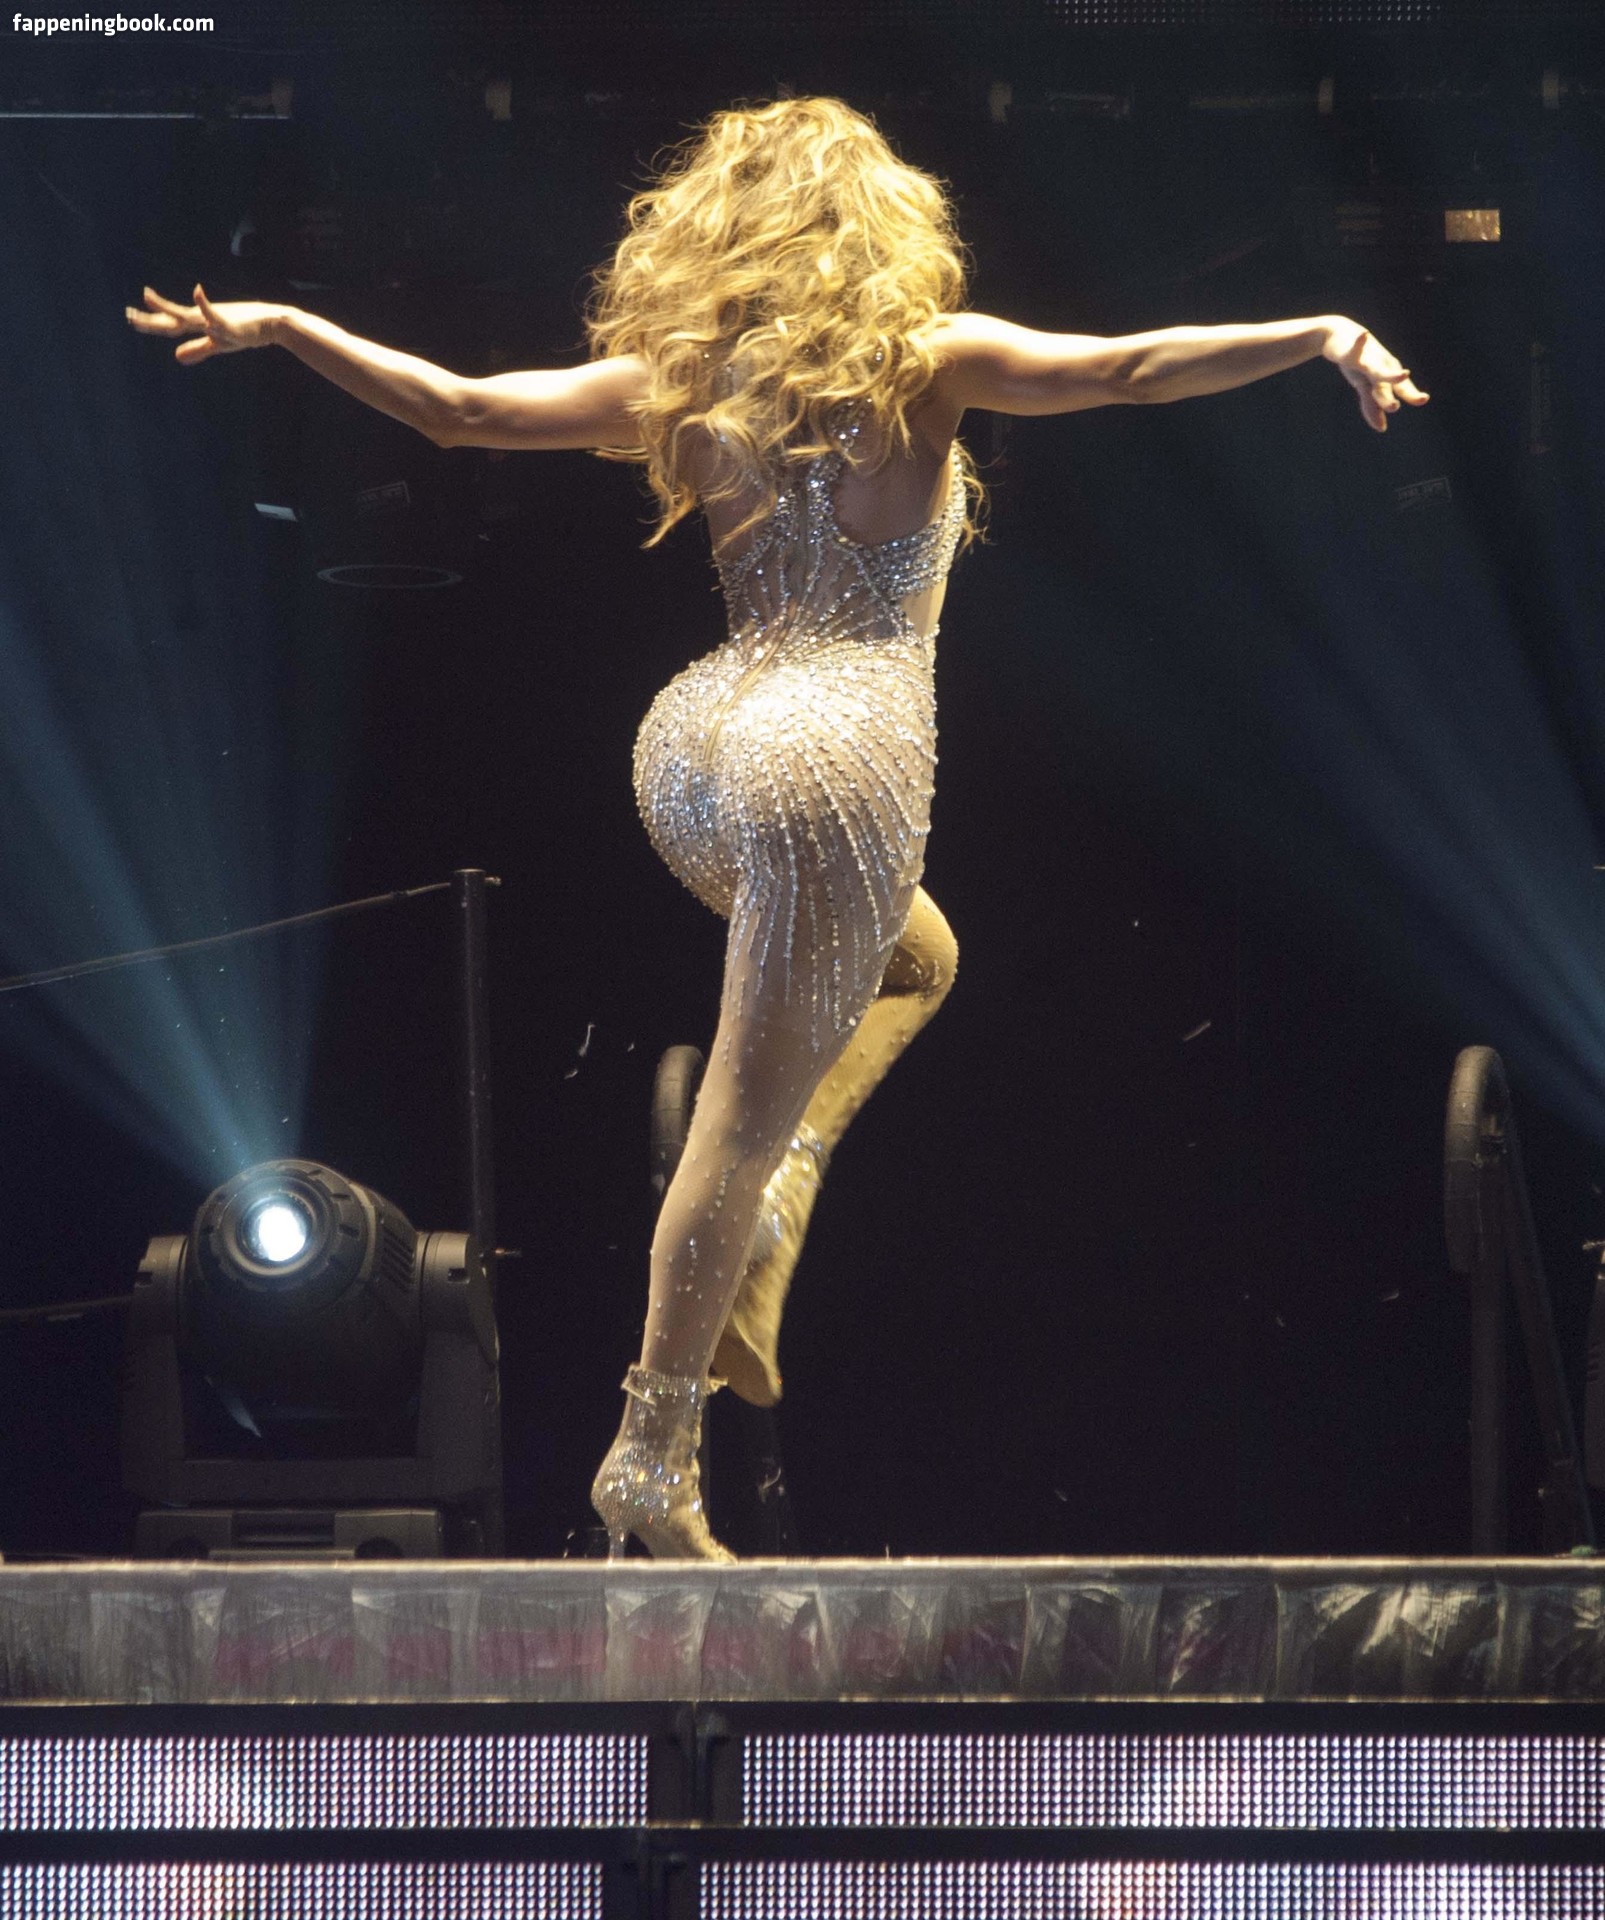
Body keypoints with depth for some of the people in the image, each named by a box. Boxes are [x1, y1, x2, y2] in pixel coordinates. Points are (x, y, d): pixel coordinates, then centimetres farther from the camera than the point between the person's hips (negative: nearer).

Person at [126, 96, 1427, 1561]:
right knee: (743, 1124, 0)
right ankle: (655, 1463, 5)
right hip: (834, 762, -6)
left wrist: (277, 326, 15)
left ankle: (777, 1199, 11)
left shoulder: (683, 378, 8)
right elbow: (1131, 369, -15)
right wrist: (1321, 337, -17)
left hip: (694, 742, 6)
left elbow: (457, 409, 6)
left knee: (916, 958, 31)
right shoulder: (919, 357, -3)